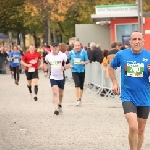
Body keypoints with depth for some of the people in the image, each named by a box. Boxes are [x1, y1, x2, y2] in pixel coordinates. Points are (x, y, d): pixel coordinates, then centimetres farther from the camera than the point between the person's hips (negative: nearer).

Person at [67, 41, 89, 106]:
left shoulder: (84, 52, -5)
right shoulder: (71, 53, -2)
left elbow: (87, 61, -1)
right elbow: (67, 60, 14)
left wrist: (84, 62, -22)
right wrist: (70, 64, -3)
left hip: (82, 71, 1)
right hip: (74, 71, -1)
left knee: (81, 86, 11)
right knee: (77, 84, -18)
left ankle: (80, 98, 31)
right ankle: (78, 100, -17)